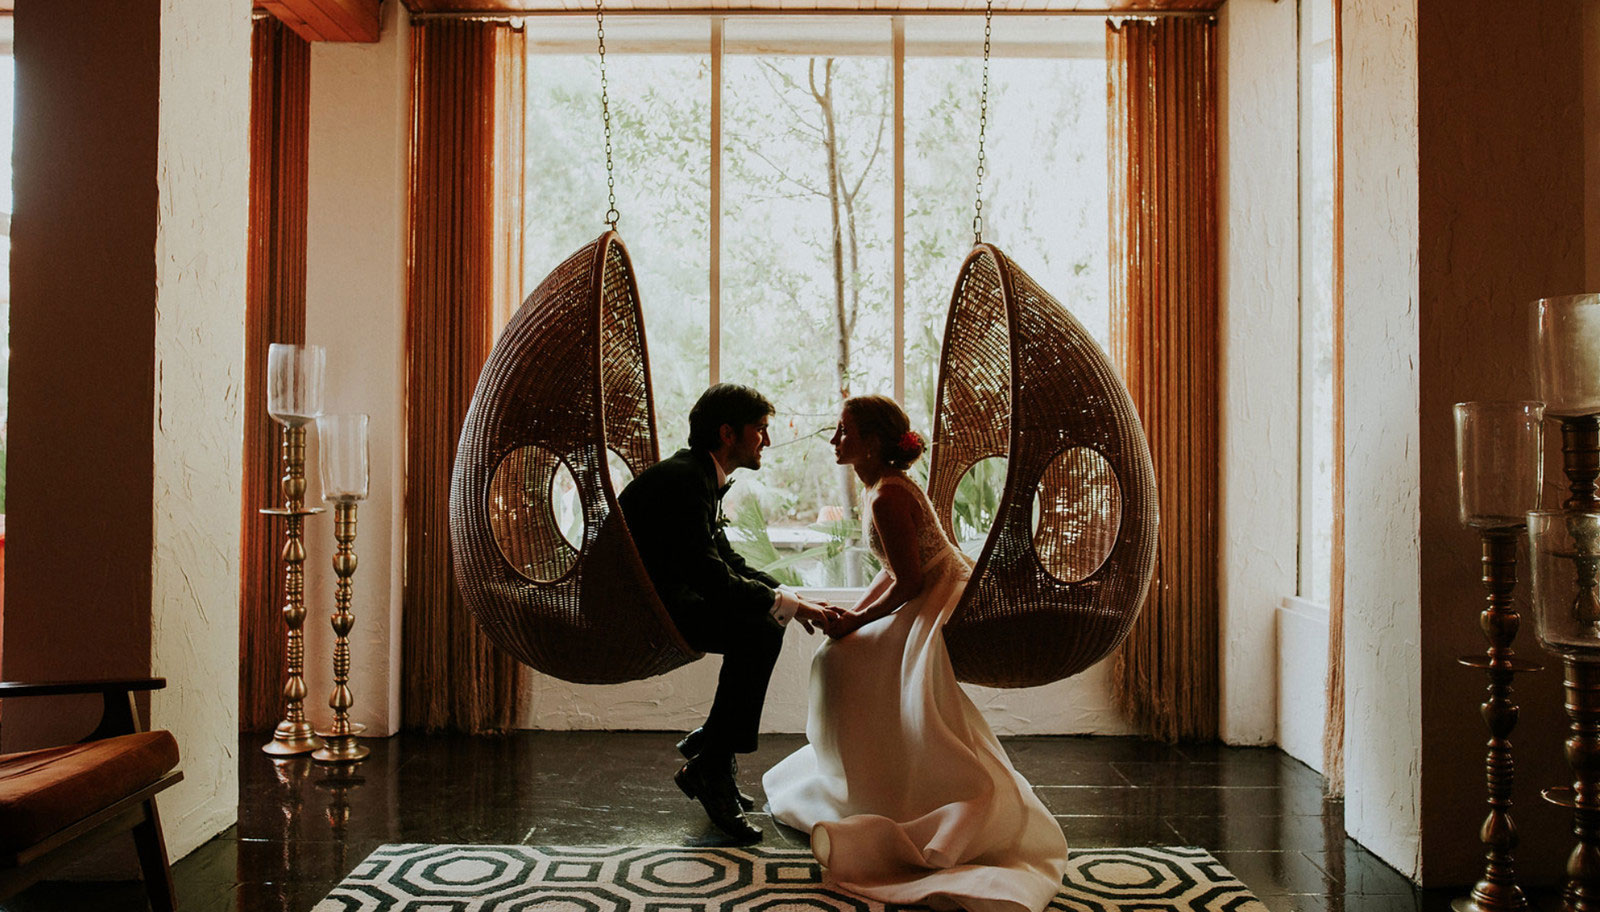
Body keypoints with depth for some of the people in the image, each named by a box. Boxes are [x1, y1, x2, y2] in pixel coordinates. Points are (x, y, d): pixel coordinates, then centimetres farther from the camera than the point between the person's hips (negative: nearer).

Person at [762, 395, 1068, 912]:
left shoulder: (887, 497, -21)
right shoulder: (882, 488, 11)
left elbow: (908, 582, -22)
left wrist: (857, 621, -11)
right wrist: (853, 613, 7)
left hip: (944, 611, -10)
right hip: (928, 604, 10)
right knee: (838, 659, 11)